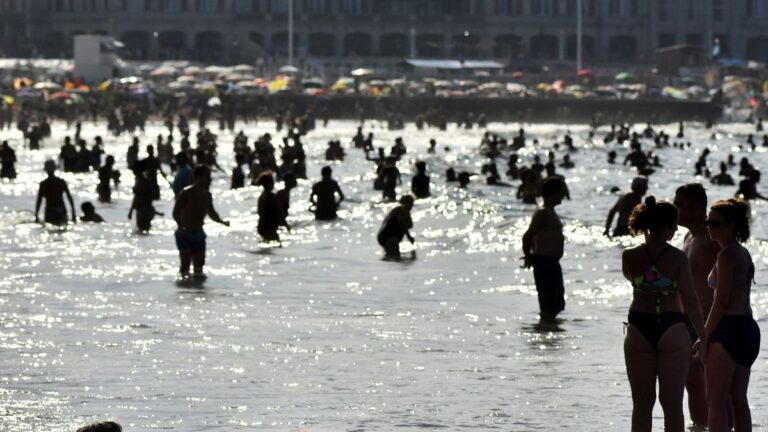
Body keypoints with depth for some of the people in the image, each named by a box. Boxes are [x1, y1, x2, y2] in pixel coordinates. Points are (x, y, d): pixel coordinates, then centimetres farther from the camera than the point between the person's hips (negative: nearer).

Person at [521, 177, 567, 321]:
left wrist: (530, 256, 20)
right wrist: (529, 257, -11)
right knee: (548, 305, -8)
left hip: (552, 263, 10)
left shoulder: (550, 212, 16)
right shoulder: (543, 213, -16)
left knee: (557, 304, 15)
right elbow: (527, 236, -22)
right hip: (545, 263, -10)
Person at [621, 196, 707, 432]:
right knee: (672, 404, 5)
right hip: (672, 330, -2)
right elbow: (690, 301, -8)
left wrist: (649, 244, 14)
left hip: (639, 331, 2)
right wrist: (703, 337, 3)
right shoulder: (678, 257, -11)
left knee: (642, 403, 10)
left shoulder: (630, 257, -5)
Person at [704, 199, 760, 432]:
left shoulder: (726, 255, -12)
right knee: (738, 399, 13)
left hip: (728, 328, -9)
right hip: (748, 327, 9)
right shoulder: (744, 253, 16)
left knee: (717, 400, -6)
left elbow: (721, 302, -16)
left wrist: (704, 338, -10)